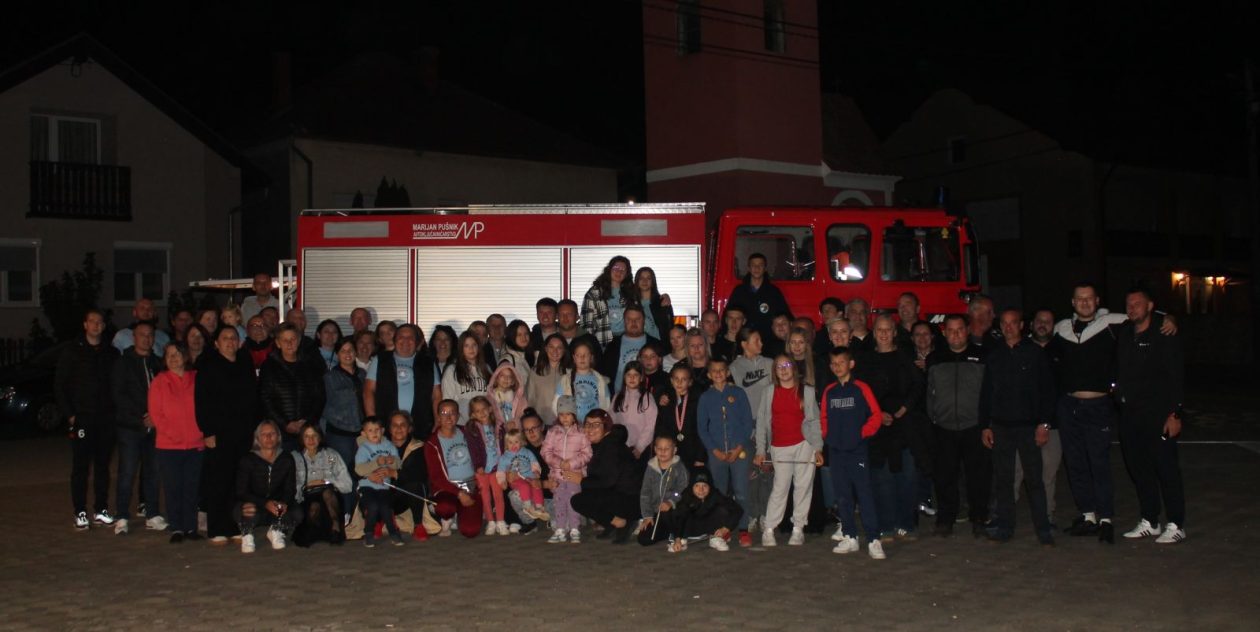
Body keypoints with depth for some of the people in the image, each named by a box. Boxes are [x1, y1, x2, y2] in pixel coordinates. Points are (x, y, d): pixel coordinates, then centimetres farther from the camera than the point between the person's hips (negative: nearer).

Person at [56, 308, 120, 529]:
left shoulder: (112, 353, 10)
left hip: (106, 419, 3)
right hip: (81, 418, -3)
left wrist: (115, 411, 1)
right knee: (80, 467, -1)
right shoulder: (72, 351, 2)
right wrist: (69, 414, -6)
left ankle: (101, 511, 14)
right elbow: (59, 385, 1)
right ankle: (80, 513, 4)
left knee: (103, 465, 7)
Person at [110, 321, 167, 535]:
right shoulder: (123, 363, 3)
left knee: (153, 472, 4)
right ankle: (122, 517, 3)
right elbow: (118, 395, -4)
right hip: (130, 427, -3)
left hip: (154, 427, 4)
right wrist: (142, 418, -9)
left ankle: (152, 515, 12)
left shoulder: (157, 363, 15)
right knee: (127, 472, -5)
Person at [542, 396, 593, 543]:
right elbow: (546, 451, 0)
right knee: (560, 501, 7)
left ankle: (574, 530, 4)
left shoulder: (581, 432, -2)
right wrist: (559, 462, -15)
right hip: (558, 473, 2)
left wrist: (572, 463, -17)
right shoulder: (553, 432, 4)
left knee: (573, 500, -4)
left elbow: (586, 454, -5)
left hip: (575, 473, -2)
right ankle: (560, 530, 12)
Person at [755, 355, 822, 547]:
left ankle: (798, 529, 10)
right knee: (780, 487, -4)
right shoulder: (769, 392, 6)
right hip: (779, 448, 0)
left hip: (804, 445, 0)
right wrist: (760, 450, 2)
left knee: (803, 486, 1)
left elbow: (814, 421, 5)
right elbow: (762, 422, 7)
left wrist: (818, 448, -3)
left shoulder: (807, 391, 5)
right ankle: (768, 529, 3)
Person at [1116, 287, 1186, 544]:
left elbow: (1177, 376, -10)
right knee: (1138, 468, 10)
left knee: (1166, 469, -3)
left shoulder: (1164, 336, -6)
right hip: (1130, 414, 7)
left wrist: (1175, 413, -15)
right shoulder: (1124, 336, 12)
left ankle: (1176, 525, 5)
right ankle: (1149, 522, 20)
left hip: (1157, 414, -6)